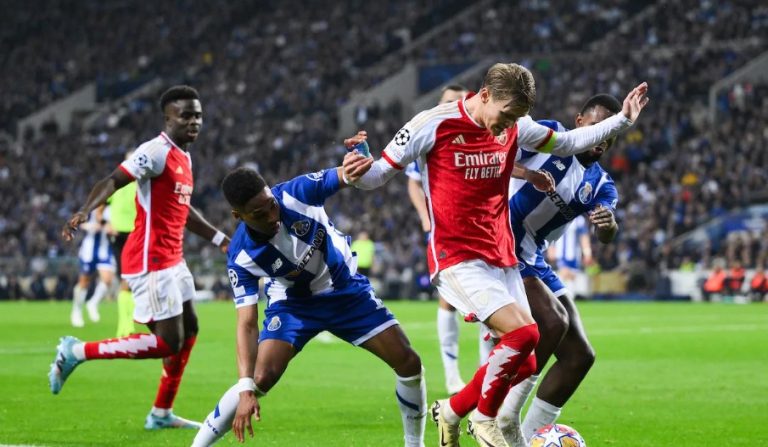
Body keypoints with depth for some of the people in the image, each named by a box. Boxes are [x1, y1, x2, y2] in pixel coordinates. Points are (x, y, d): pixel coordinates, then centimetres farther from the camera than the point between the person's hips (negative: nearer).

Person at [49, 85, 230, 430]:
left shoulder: (184, 157, 15)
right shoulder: (156, 152, -15)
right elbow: (112, 181, -25)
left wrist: (221, 239, 33)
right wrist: (84, 211, -43)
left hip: (172, 259, 10)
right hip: (151, 260, -10)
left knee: (188, 330, 13)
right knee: (168, 343, -10)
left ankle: (161, 414, 22)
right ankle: (77, 352, -2)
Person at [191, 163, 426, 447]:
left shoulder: (297, 194, -28)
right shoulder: (241, 257, -28)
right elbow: (247, 324, -28)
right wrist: (245, 389, -37)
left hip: (346, 289, 2)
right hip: (293, 303, -2)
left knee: (408, 362, -5)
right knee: (262, 377, -22)